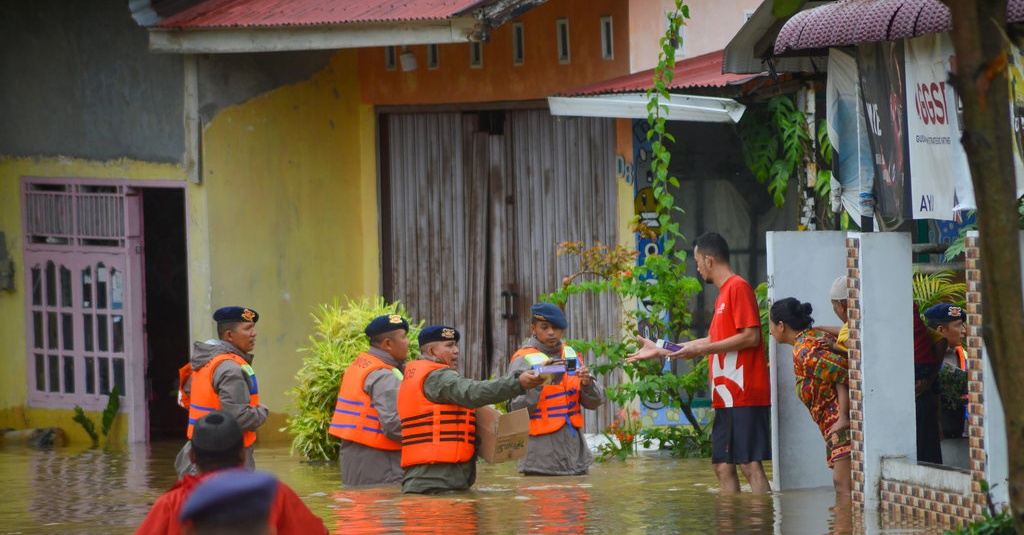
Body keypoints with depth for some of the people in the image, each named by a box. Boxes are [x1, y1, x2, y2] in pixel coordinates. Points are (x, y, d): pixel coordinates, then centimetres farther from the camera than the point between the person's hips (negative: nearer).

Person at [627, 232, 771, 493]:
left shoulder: (738, 288, -8)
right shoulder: (724, 294, 22)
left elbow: (751, 336, -17)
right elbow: (714, 341, 29)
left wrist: (701, 349, -13)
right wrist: (661, 350, 33)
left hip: (745, 395, -10)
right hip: (727, 398, 10)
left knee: (750, 464, -13)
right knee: (723, 465, 7)